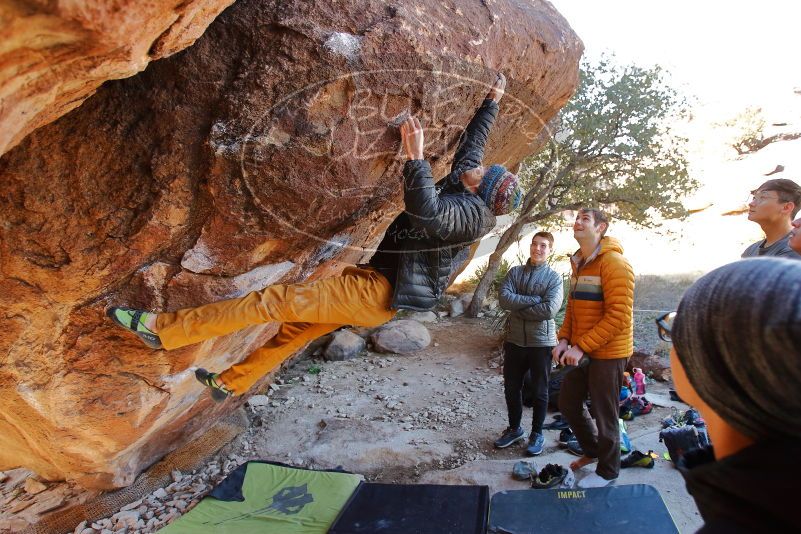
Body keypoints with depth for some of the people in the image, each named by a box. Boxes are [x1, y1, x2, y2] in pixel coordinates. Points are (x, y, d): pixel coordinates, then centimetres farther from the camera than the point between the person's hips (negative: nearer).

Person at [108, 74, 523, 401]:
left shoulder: (472, 211, -15)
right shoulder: (462, 184, 13)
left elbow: (427, 213, -36)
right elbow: (472, 141, 28)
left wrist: (416, 156, -40)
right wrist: (492, 100, 35)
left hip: (377, 292, -10)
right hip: (379, 289, 10)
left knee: (278, 300, -16)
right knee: (299, 324, 21)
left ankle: (162, 328, -10)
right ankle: (230, 382, 38)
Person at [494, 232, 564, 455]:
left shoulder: (554, 277, -5)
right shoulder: (515, 272, 4)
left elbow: (549, 310, -19)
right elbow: (504, 298, -11)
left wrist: (518, 308, -12)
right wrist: (534, 299, -16)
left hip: (541, 342, -3)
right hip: (515, 340, 3)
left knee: (540, 391, 11)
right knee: (511, 388, 14)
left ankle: (537, 434, 28)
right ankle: (515, 429, 34)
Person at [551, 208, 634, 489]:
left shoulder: (614, 263, -17)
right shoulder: (579, 264, 11)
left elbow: (618, 317, -22)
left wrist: (582, 346, -23)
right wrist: (564, 339, 2)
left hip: (608, 352, -8)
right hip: (583, 350, 8)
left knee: (604, 414, 5)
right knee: (568, 401, 17)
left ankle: (607, 471, 27)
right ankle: (592, 448, 41)